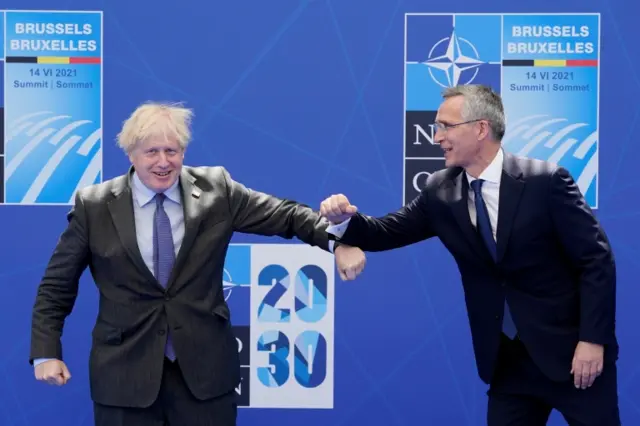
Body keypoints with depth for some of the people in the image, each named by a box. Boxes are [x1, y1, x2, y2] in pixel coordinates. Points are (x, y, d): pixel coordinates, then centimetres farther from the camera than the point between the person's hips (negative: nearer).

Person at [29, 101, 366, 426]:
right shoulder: (94, 205, -2)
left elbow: (285, 216, 2)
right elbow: (57, 284, 4)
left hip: (205, 367, 1)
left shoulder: (216, 190, 0)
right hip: (124, 372, -1)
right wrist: (46, 353, -3)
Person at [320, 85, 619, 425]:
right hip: (506, 358, 4)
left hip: (569, 350, -4)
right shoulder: (440, 192, 1)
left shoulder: (545, 181, -12)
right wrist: (345, 219, -17)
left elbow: (596, 260, -11)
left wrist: (593, 339, -15)